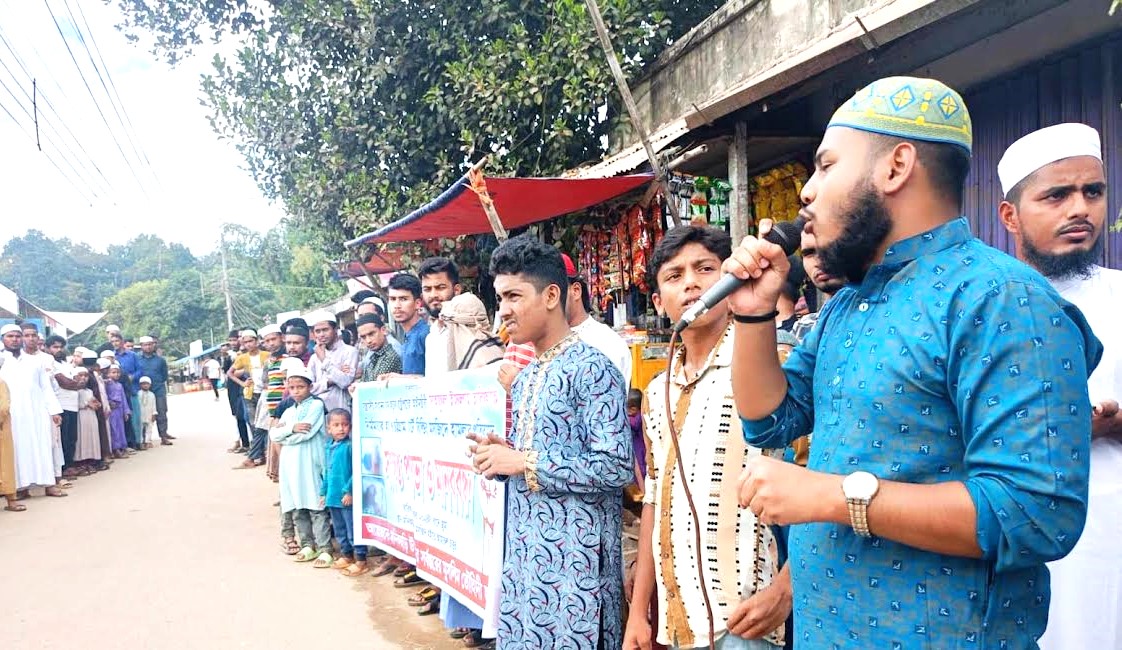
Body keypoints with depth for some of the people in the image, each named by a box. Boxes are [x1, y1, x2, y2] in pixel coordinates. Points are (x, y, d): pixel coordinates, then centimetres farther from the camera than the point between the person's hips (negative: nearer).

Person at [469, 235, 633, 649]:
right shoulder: (524, 378, 13)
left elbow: (616, 466, -22)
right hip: (522, 552, 9)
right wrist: (499, 456, 0)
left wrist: (522, 463, -18)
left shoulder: (592, 368, -14)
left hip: (575, 558, -8)